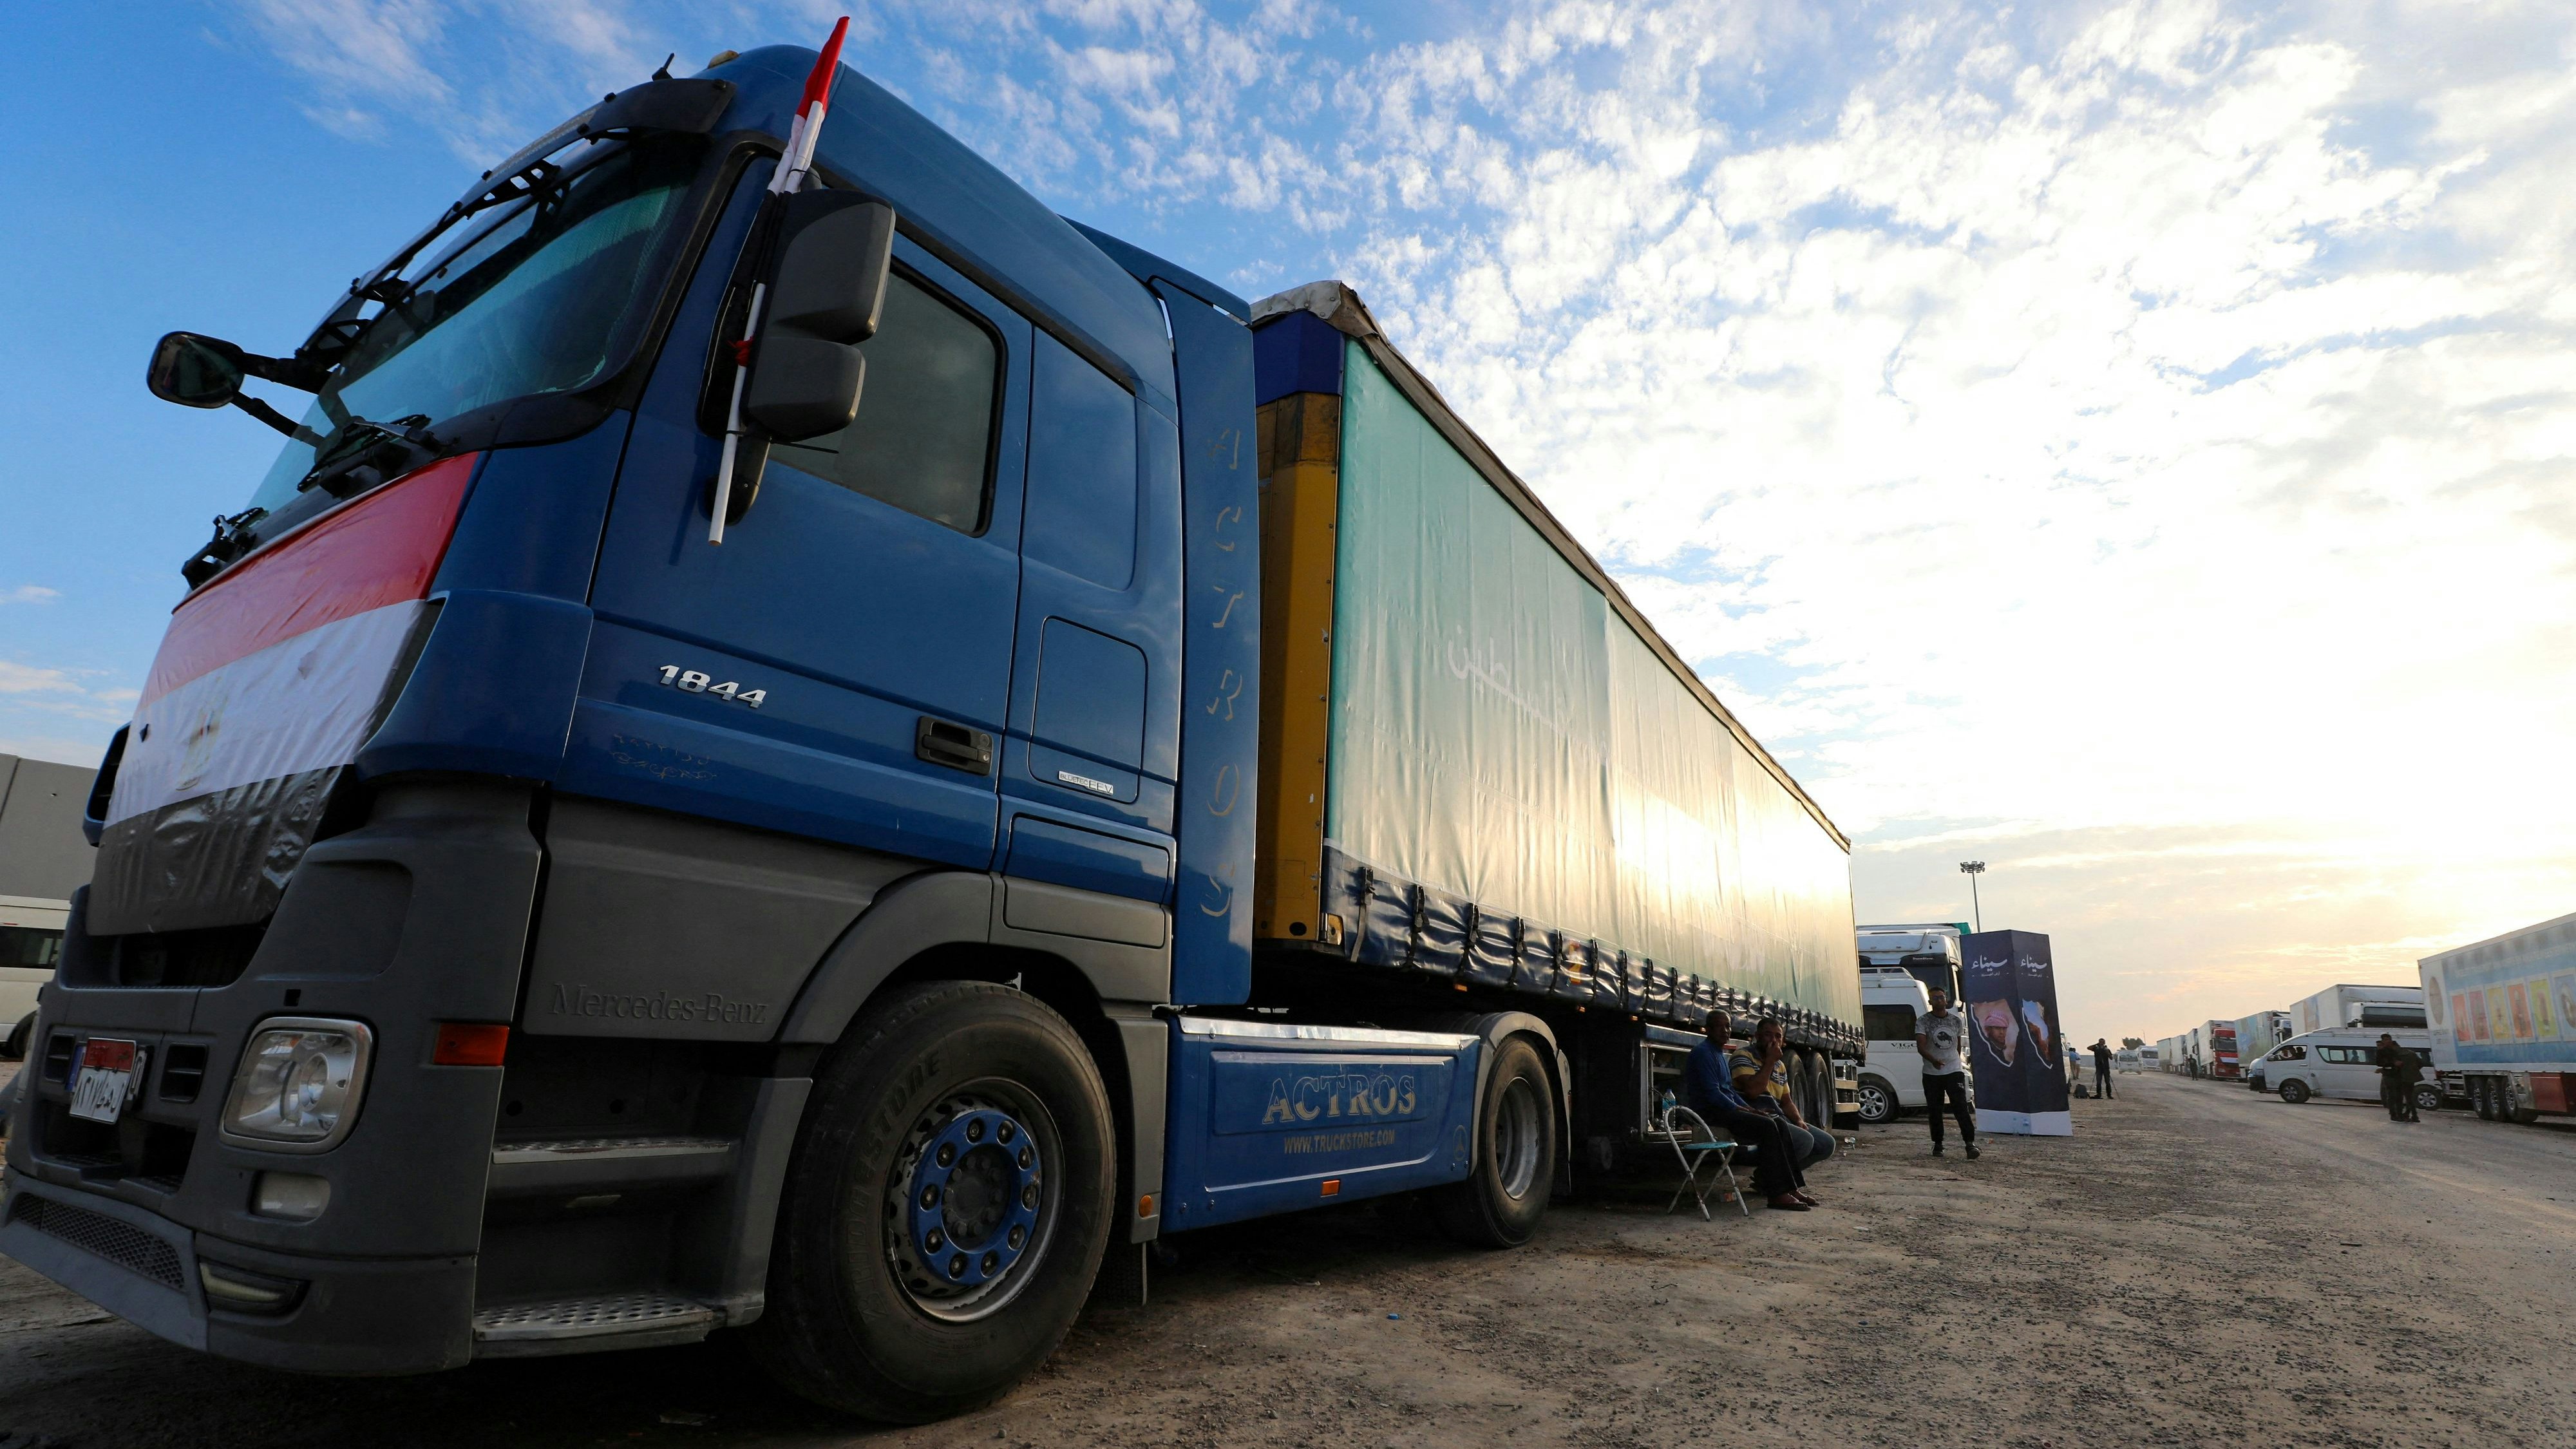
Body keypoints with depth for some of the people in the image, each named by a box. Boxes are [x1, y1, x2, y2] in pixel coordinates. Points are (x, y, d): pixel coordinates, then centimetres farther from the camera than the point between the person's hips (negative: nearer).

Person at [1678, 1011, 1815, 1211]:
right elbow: (1712, 1094, -19)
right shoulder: (1703, 1053, -11)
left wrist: (1751, 1110, 8)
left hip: (1725, 1110, 10)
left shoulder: (1719, 1054, 21)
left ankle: (1791, 1186, -5)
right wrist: (1743, 1110, -14)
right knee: (1767, 1126, -24)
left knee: (1780, 1123, -2)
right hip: (1710, 1113, -10)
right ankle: (1778, 1193, -23)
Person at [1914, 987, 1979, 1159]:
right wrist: (1933, 1060, -32)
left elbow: (1958, 1044, 20)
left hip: (1954, 1070, 1)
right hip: (1931, 1073, -1)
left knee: (1961, 1106, -10)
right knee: (1934, 1111, 5)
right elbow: (1920, 1047, -16)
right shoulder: (1923, 1021, -5)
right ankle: (1937, 1144, 17)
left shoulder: (1957, 1020, 6)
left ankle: (1970, 1142, -9)